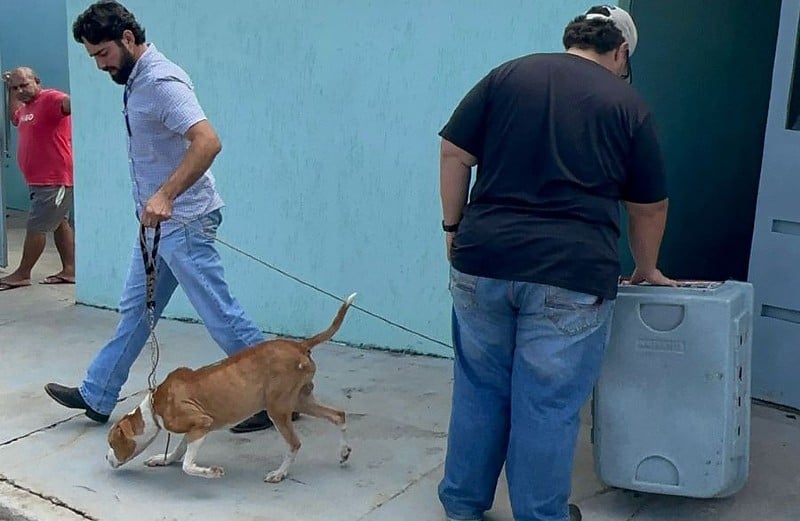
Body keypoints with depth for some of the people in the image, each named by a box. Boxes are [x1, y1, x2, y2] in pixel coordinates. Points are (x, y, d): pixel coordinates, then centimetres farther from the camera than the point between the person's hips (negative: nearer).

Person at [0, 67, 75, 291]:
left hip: (55, 180, -11)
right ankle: (69, 270, 20)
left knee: (35, 227, -3)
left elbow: (68, 103, -38)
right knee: (59, 223, 13)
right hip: (40, 180, 11)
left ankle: (22, 274, 8)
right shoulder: (28, 106, 15)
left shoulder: (50, 98, -16)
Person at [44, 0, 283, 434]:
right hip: (159, 221, 10)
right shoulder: (136, 81, 12)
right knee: (134, 309, 18)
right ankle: (96, 396, 30)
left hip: (183, 222, -10)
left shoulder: (161, 82, -19)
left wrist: (165, 195, -37)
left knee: (220, 315, -4)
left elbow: (208, 142, -32)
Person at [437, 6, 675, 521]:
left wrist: (455, 228, 14)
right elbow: (650, 208, 14)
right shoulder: (628, 105, 7)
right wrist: (647, 270, 28)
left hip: (483, 261, 3)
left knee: (479, 390, 17)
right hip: (570, 274, -2)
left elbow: (455, 155, 6)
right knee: (549, 405, 9)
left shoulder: (509, 74, 11)